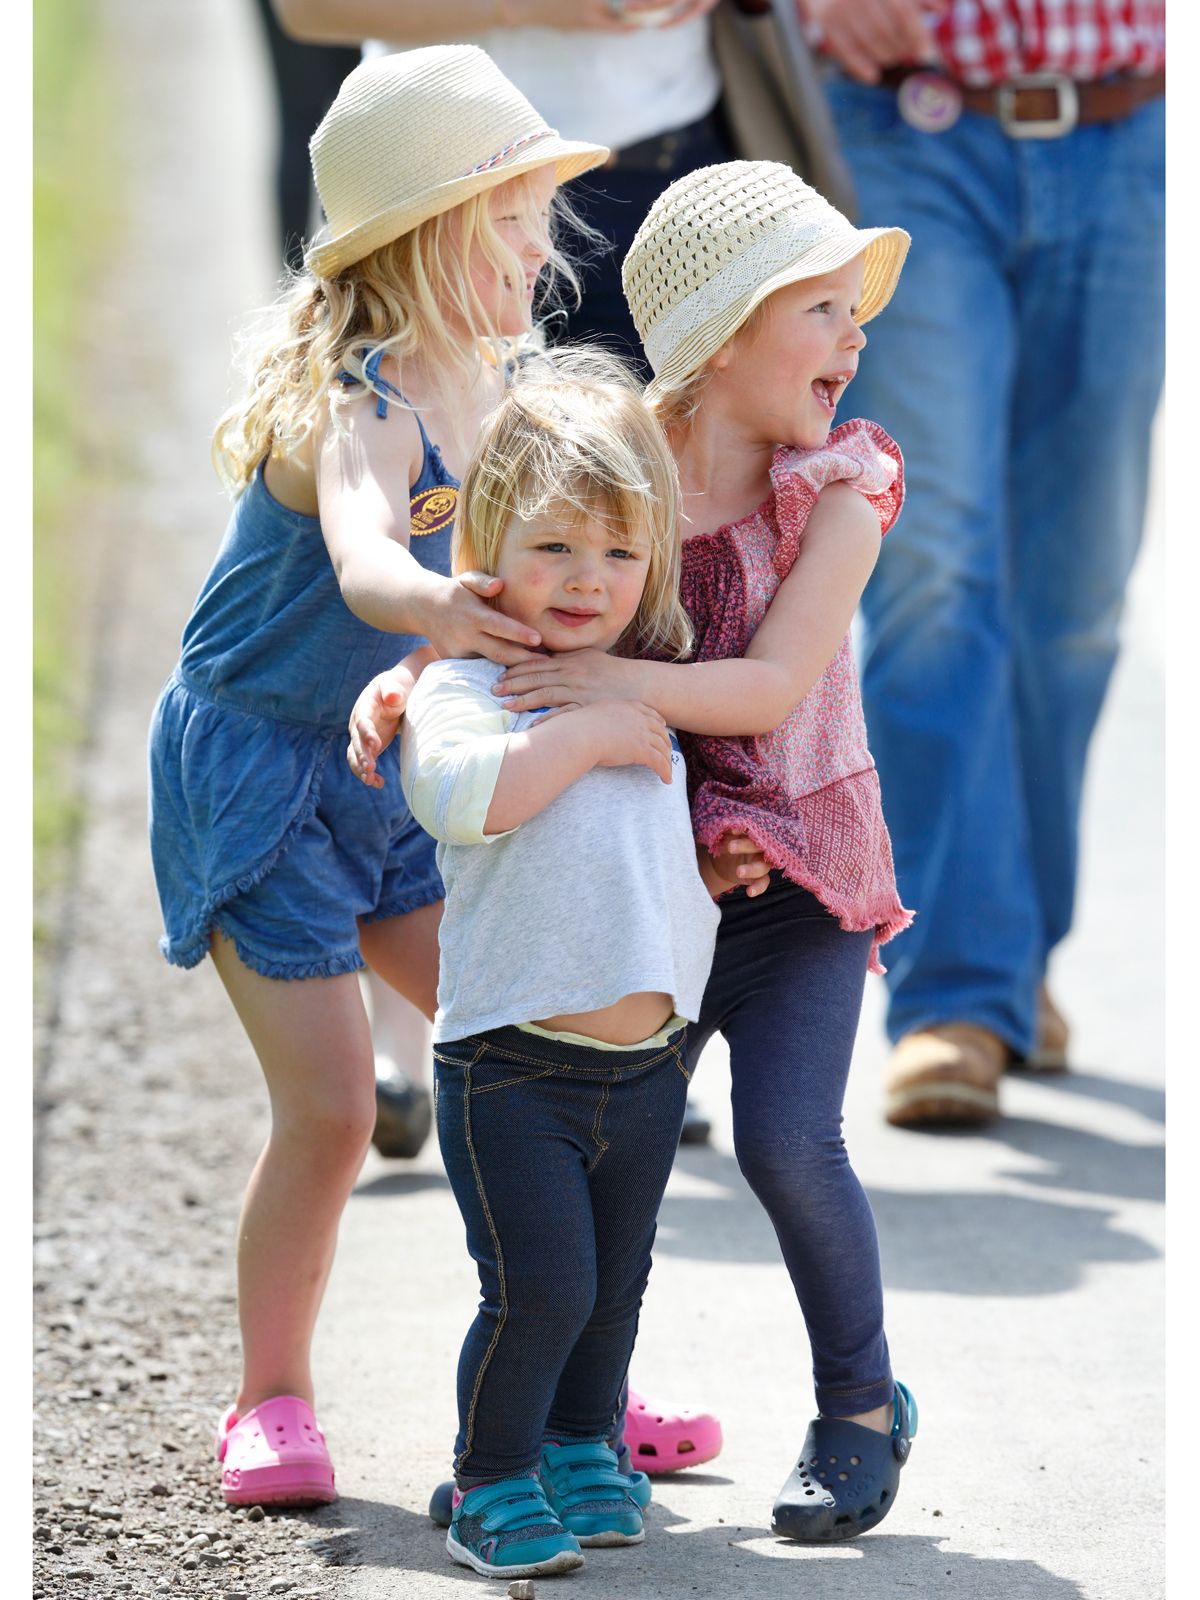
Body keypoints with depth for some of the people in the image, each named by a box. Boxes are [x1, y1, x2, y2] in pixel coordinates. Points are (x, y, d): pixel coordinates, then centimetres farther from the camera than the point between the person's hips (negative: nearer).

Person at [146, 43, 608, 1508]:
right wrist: (438, 609, -69)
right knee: (329, 1106, -11)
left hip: (388, 772, 8)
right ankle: (272, 1404, 9)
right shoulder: (356, 411, -27)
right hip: (252, 769, -8)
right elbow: (363, 565, -48)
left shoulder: (488, 385, -1)